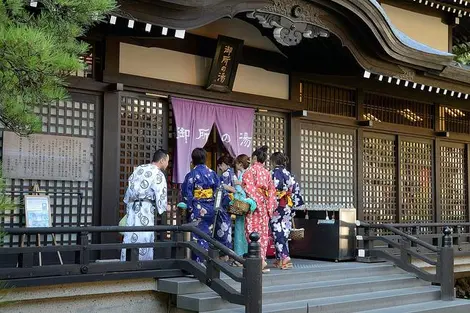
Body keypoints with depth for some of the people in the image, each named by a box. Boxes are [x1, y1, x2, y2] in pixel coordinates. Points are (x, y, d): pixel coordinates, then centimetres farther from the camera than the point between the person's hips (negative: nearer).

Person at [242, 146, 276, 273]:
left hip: (253, 205, -6)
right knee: (263, 232, 9)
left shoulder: (250, 170, -3)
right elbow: (271, 191, 11)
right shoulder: (267, 172, 14)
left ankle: (260, 260, -19)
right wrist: (270, 207, 11)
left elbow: (248, 188, -14)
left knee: (254, 232, -7)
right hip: (265, 205, 6)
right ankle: (262, 258, 10)